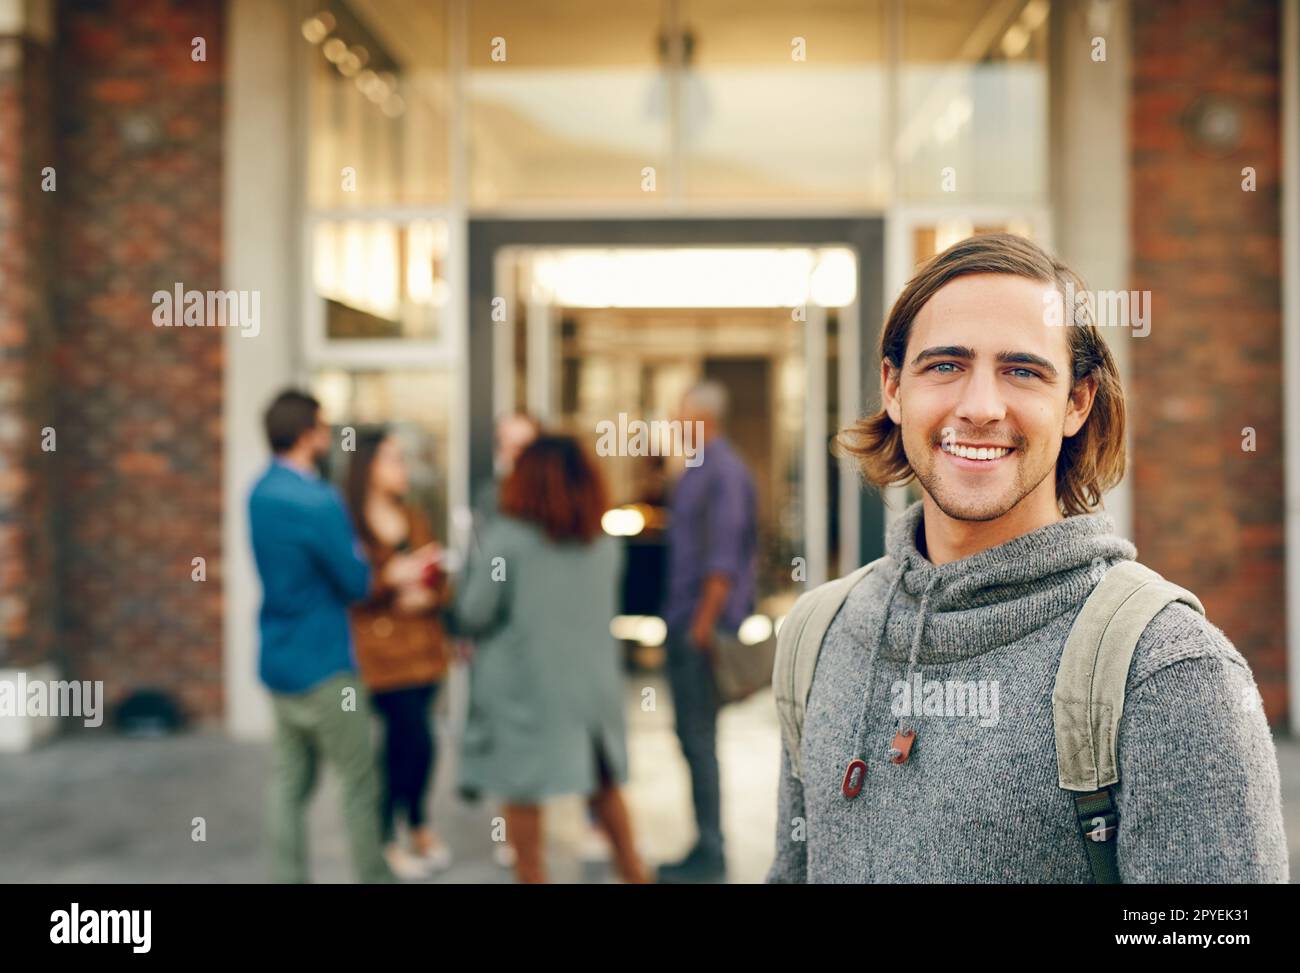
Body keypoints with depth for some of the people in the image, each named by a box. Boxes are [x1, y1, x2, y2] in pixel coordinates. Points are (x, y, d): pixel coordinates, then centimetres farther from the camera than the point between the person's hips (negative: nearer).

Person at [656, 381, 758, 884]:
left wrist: (705, 624, -19)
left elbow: (724, 555, -18)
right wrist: (678, 619, 17)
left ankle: (710, 854, 3)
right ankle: (706, 848, 20)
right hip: (686, 622, 10)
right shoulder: (696, 470, 15)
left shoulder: (724, 471, -14)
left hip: (704, 625, -10)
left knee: (698, 739, -5)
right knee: (693, 737, 13)